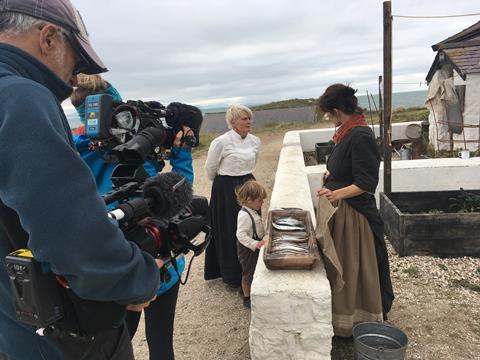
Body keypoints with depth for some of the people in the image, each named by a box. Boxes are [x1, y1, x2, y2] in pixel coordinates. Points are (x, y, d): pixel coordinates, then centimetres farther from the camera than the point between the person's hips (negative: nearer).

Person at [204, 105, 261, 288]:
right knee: (229, 232, 4)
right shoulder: (221, 142, -16)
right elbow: (210, 169, -4)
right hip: (226, 189, -5)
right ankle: (232, 275, 21)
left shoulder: (255, 141, 1)